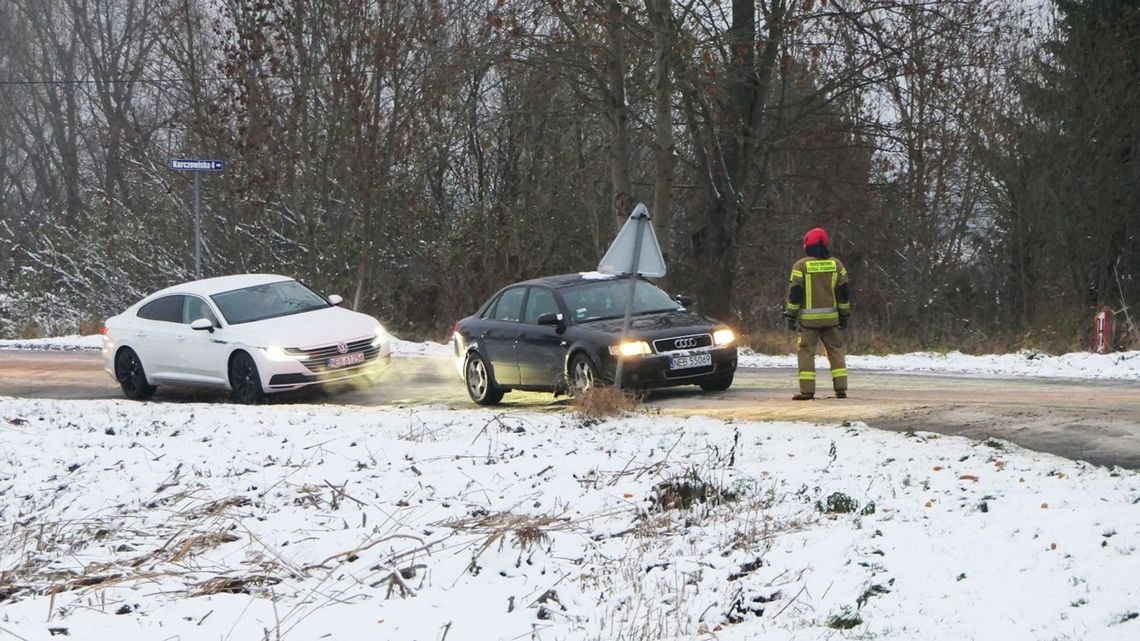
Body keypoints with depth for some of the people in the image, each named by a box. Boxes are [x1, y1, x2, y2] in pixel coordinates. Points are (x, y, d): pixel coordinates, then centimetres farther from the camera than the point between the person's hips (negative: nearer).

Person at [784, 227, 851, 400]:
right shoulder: (836, 264, 6)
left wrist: (791, 316, 0)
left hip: (808, 319, -3)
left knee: (806, 352, 0)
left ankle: (807, 390, -6)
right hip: (831, 318, 3)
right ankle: (841, 389, 7)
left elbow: (794, 293, -6)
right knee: (836, 351, 11)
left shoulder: (801, 265, -5)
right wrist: (844, 315, 15)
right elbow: (844, 292, 8)